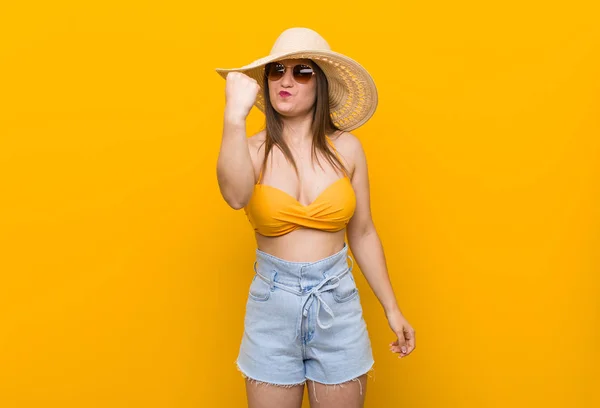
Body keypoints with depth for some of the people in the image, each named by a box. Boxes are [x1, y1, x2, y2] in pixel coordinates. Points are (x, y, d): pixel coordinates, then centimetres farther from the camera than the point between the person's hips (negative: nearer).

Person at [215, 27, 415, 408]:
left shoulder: (346, 148, -3)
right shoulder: (254, 150, -7)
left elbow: (363, 234, 3)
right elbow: (236, 196, -31)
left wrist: (392, 309, 5)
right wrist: (235, 116, -39)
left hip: (338, 302, 1)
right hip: (272, 306, 0)